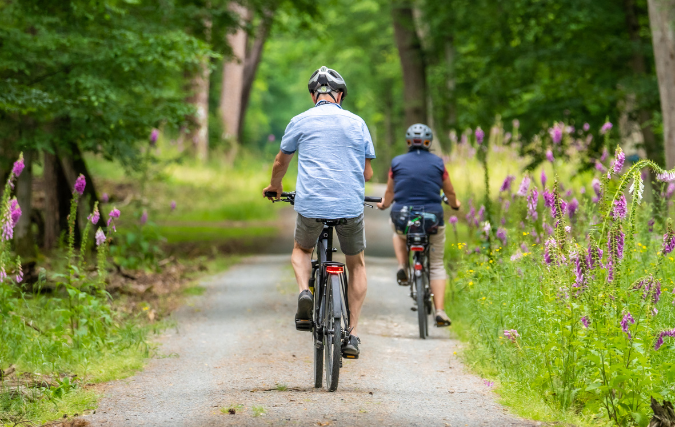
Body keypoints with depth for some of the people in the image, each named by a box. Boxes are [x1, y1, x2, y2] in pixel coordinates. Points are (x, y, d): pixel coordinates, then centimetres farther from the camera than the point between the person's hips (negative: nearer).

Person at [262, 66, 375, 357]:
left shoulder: (300, 122, 6)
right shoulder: (357, 123, 9)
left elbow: (281, 163, 19)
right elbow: (367, 173, 14)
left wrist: (275, 186, 41)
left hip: (311, 205, -1)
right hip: (351, 206, 1)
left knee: (301, 250, 28)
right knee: (356, 264, 21)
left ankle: (304, 291, -3)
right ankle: (352, 334, 12)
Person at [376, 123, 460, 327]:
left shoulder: (397, 163, 2)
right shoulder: (437, 163, 1)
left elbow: (390, 193, 12)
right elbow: (450, 193, 12)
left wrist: (383, 204, 34)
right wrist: (455, 204, 35)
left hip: (403, 218, 1)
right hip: (433, 219, -1)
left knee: (398, 234, 38)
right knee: (436, 266, 13)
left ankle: (402, 268, 14)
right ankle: (439, 311, -2)